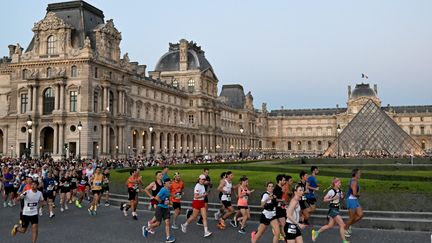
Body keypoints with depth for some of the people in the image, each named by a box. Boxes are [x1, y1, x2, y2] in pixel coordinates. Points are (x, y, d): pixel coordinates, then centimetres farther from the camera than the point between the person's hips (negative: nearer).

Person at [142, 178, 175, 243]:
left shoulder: (168, 190, 7)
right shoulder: (163, 190, -19)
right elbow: (156, 198, -27)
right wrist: (163, 202, -20)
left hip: (166, 208, 7)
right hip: (160, 208, -7)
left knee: (167, 222, -2)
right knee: (158, 223, 1)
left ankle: (168, 238, -3)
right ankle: (146, 228, 26)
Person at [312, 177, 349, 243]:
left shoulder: (339, 191, 6)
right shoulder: (331, 191, -16)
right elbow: (324, 199, -13)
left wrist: (342, 197, 0)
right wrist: (332, 198, -23)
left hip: (336, 209, 8)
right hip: (333, 209, -8)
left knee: (330, 225, 13)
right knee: (342, 225, -8)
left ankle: (316, 232, 25)